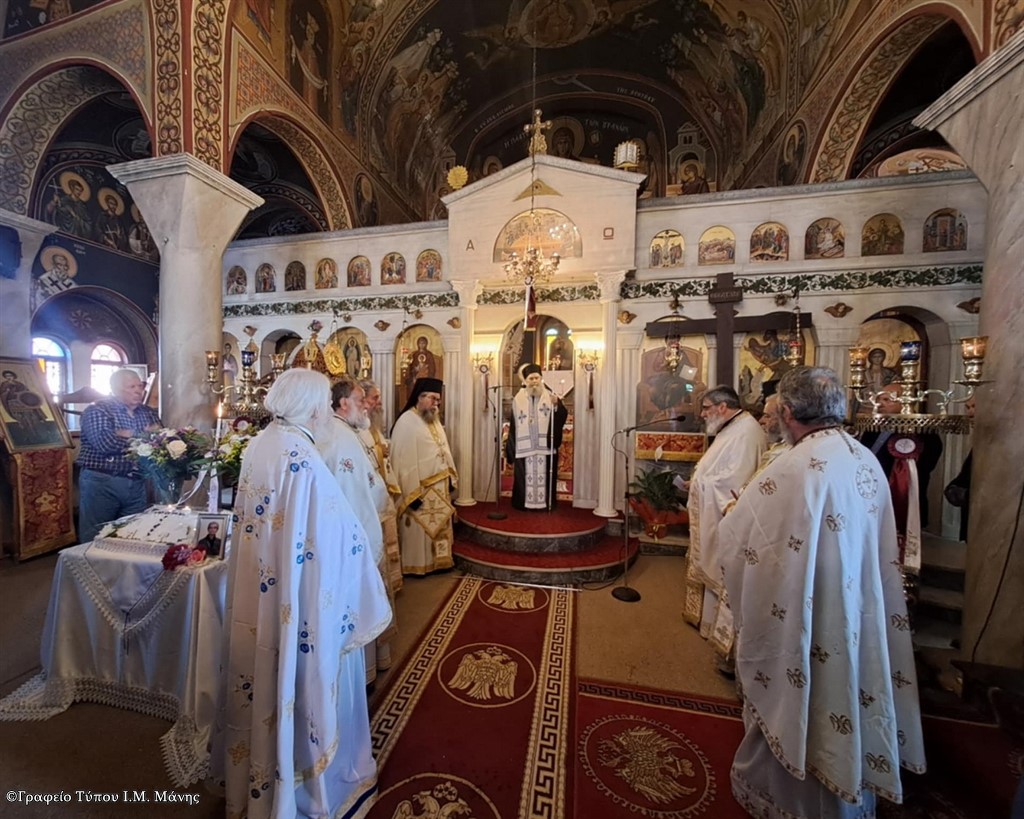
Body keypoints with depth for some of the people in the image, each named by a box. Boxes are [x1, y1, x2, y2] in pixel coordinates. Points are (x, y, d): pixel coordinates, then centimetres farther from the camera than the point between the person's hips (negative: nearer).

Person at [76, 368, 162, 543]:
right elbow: (105, 443, -19)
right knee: (96, 539, 4)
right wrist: (144, 436, -8)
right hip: (101, 482, -4)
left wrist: (129, 435, -9)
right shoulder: (96, 410, -3)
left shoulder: (149, 413, 12)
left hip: (136, 484, 4)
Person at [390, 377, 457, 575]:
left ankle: (437, 561, 33)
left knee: (439, 525, 18)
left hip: (439, 485, 9)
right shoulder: (406, 422, -18)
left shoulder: (433, 420, 10)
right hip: (420, 488, -9)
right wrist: (412, 493, -22)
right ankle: (416, 565, 24)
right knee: (419, 529, 7)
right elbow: (404, 461, -21)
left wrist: (450, 475, 12)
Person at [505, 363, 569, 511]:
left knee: (544, 475, 5)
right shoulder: (518, 399, 4)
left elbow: (562, 416, -8)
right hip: (524, 446, 0)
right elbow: (513, 424, 5)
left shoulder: (550, 396, 3)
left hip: (545, 446, 0)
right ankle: (524, 502, 18)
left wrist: (557, 405, -27)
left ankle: (545, 503, 17)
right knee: (525, 475, 6)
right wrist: (509, 446, 4)